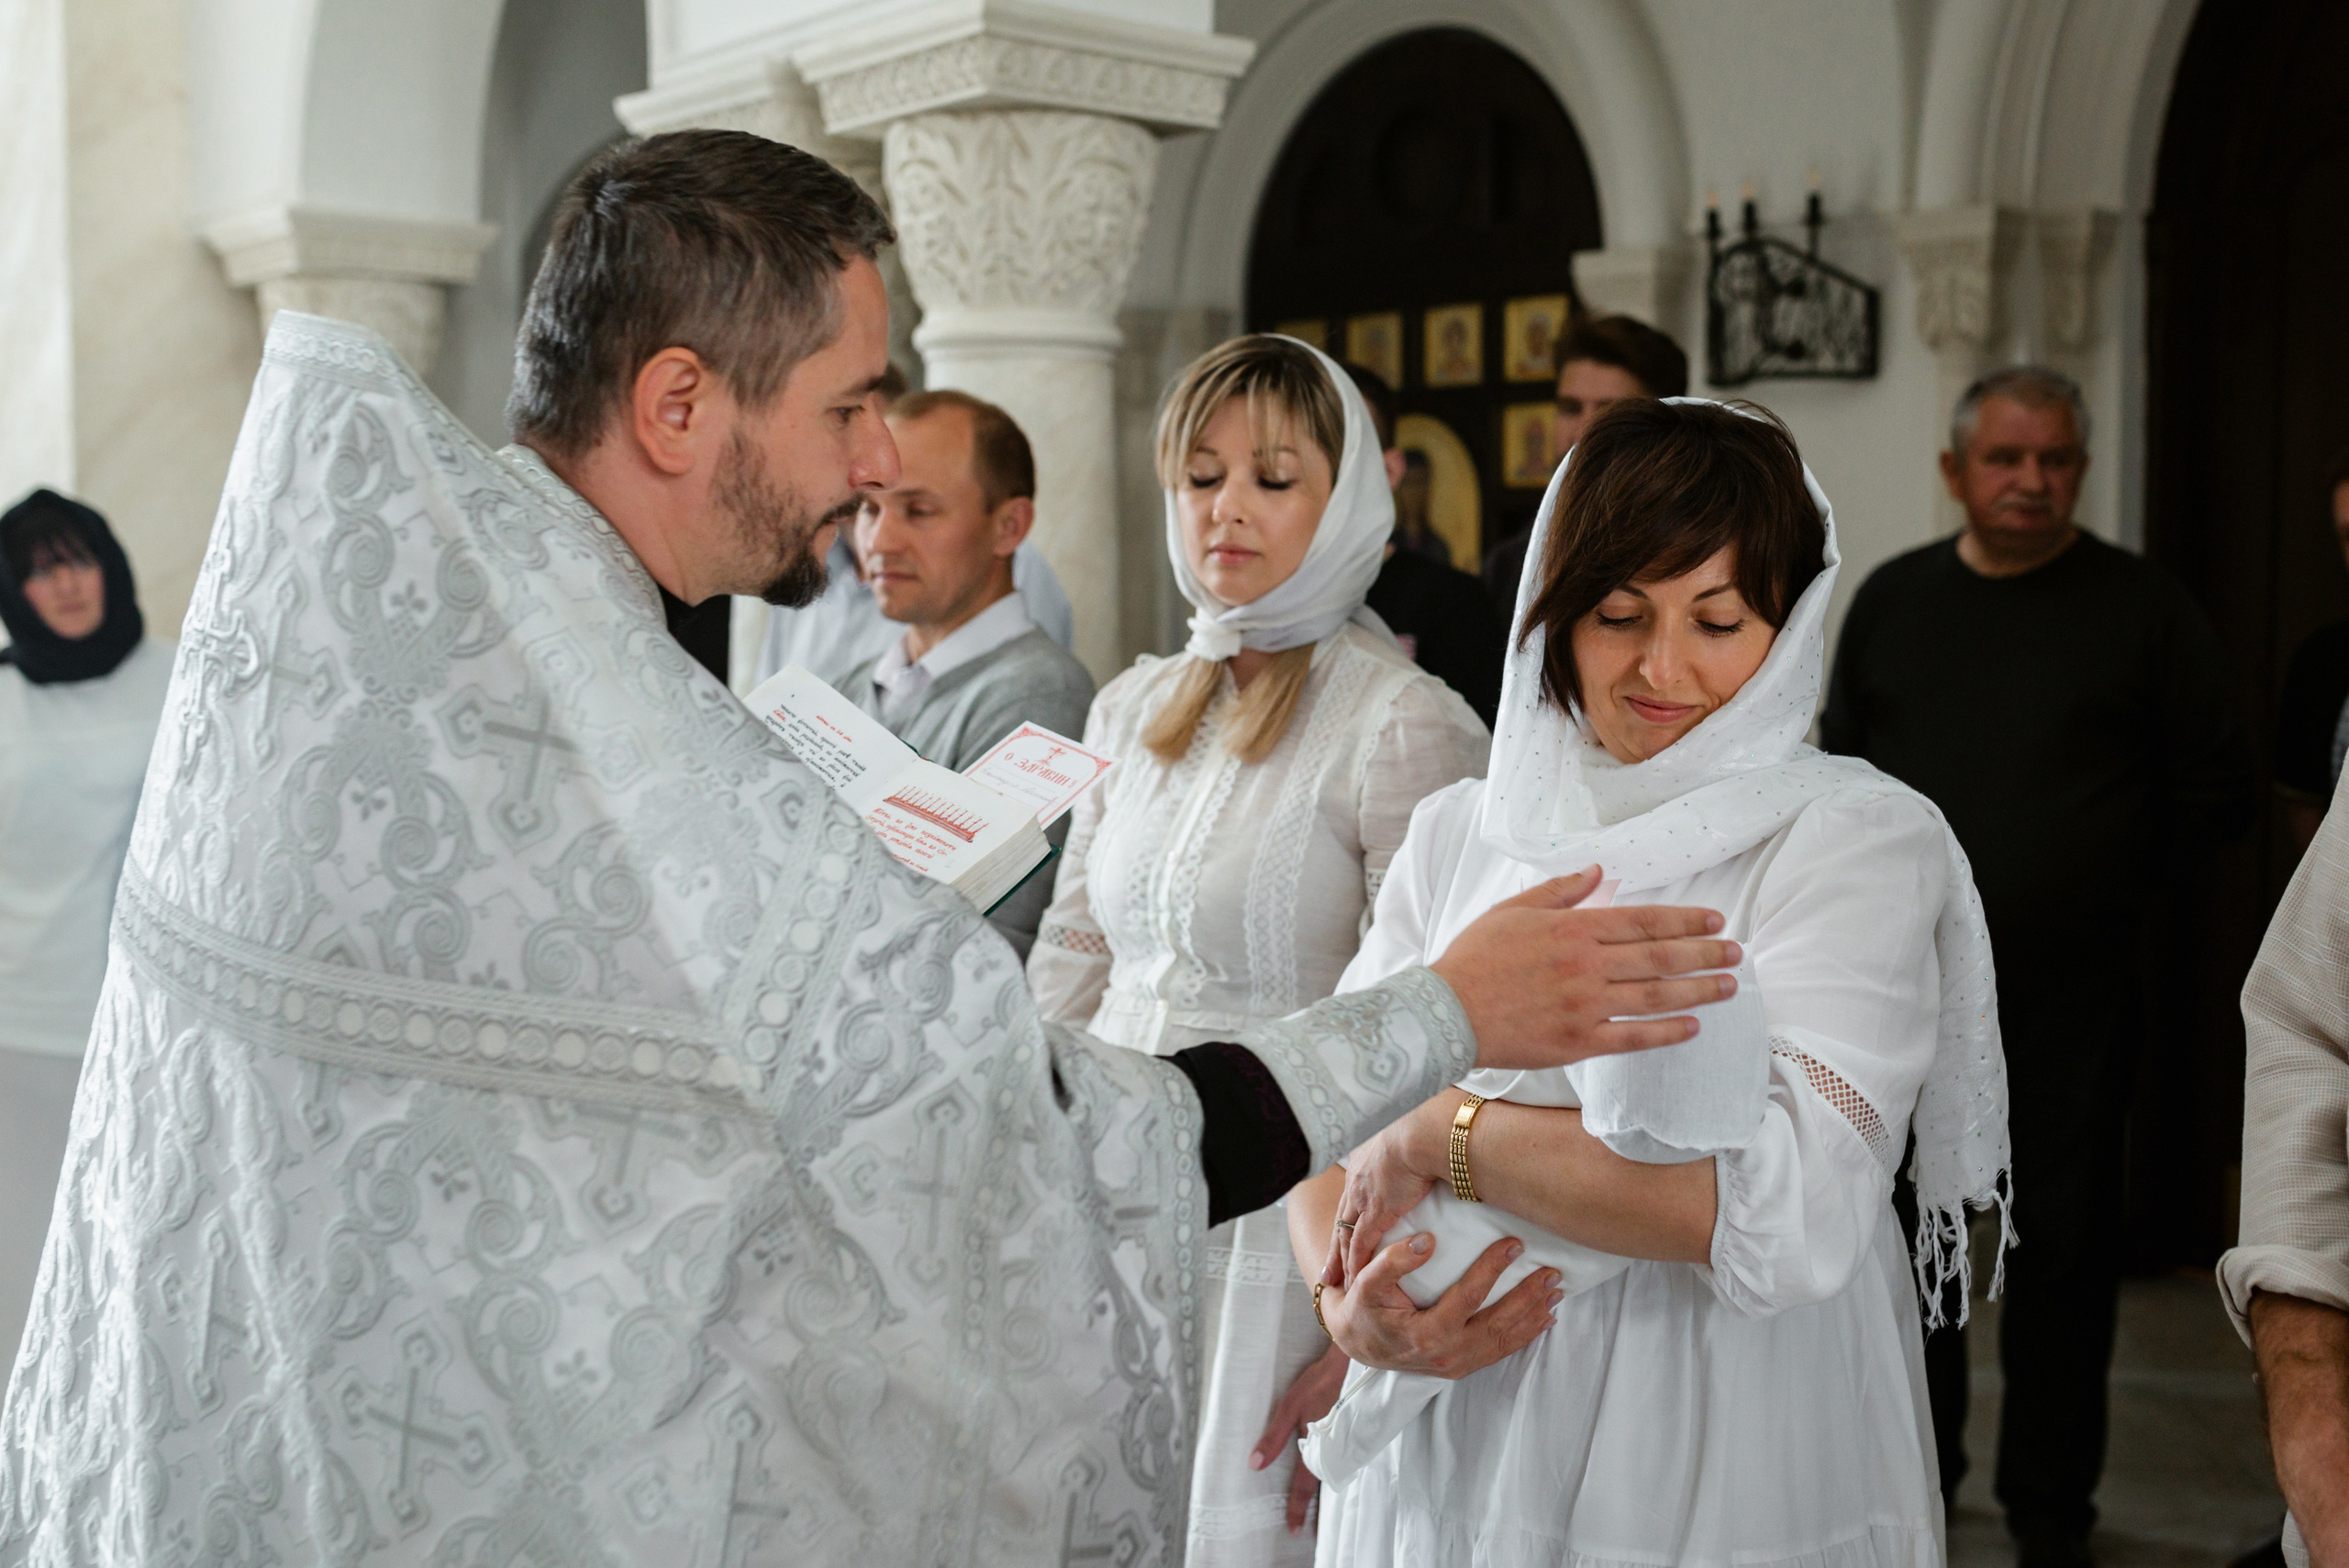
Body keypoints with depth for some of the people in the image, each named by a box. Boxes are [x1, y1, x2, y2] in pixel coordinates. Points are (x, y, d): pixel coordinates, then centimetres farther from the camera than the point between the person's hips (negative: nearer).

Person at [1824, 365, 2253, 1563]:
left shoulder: (2141, 609, -1)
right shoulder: (1892, 601, 7)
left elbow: (2212, 794, 3)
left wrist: (2092, 852, -3)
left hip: (2070, 995, -2)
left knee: (2063, 1252, 6)